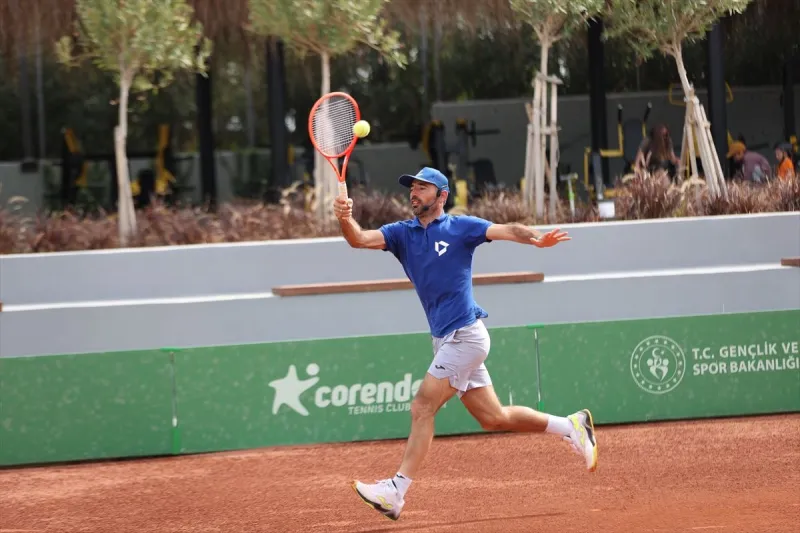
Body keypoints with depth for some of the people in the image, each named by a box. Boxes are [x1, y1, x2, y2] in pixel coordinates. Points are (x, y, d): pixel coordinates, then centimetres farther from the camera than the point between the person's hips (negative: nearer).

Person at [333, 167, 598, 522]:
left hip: (465, 335, -7)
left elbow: (507, 231, -14)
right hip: (445, 341, 7)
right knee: (494, 418, 12)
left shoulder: (461, 228, -2)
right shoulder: (401, 233, 12)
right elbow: (359, 239, -2)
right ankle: (570, 427, 26)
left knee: (423, 408, -14)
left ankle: (396, 490, -16)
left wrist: (537, 239, -34)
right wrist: (345, 219, -25)